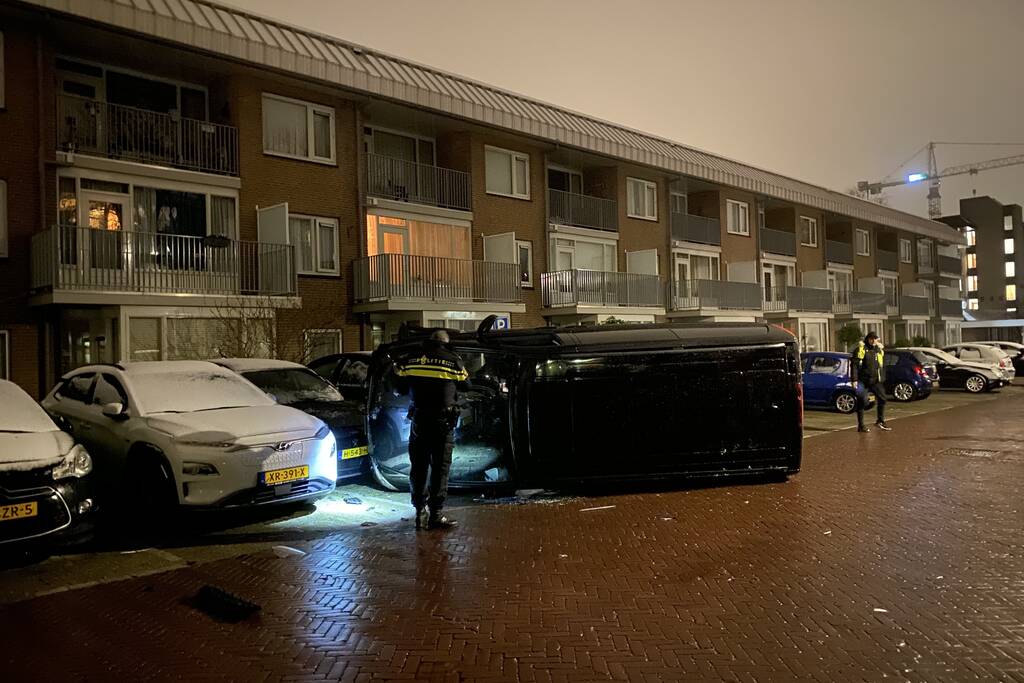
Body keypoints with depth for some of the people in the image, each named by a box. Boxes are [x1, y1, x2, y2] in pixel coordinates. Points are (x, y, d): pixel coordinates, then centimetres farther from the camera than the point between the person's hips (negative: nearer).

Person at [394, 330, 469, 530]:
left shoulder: (411, 359, 3)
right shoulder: (453, 360, -1)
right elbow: (464, 384, 11)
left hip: (418, 421, 2)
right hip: (443, 421, -2)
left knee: (418, 467, 11)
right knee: (440, 468, 4)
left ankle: (420, 513, 12)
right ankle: (435, 515, 2)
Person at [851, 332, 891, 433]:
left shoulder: (879, 350, 12)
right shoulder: (862, 349, -8)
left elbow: (883, 365, 23)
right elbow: (854, 364, -12)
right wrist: (854, 379, -17)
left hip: (876, 381, 6)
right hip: (864, 381, -6)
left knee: (882, 399, 8)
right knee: (861, 402, -1)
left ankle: (881, 421, 24)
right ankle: (860, 425, 5)